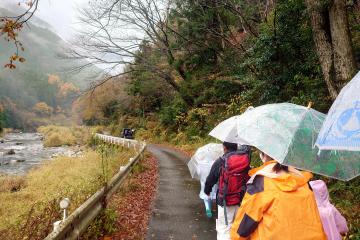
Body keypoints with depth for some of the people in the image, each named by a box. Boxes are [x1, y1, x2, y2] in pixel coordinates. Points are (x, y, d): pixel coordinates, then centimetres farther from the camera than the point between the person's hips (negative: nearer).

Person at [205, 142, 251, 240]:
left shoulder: (220, 162, -12)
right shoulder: (245, 157, -8)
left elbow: (210, 179, 1)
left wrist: (207, 191, 18)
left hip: (226, 202, -3)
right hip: (243, 200, 4)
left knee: (224, 230, 6)